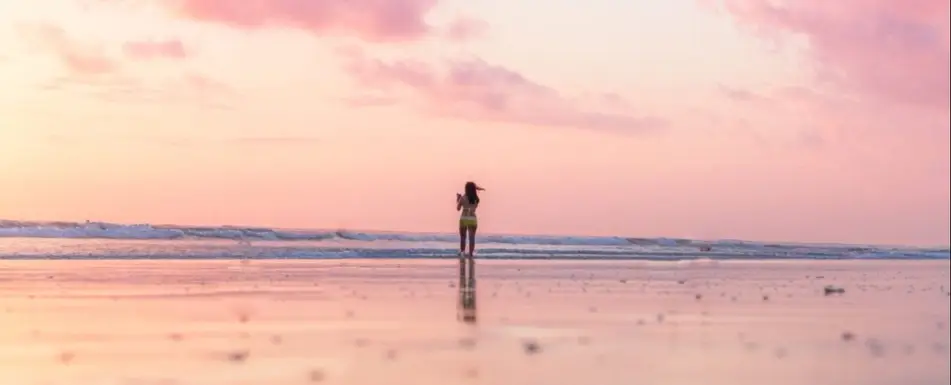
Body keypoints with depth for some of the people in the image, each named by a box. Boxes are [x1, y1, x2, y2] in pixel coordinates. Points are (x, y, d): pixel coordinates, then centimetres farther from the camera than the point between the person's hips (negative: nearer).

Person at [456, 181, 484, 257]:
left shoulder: (463, 198, -8)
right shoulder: (476, 199, -1)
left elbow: (458, 208, 1)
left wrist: (458, 199, 15)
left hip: (464, 219, -2)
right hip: (473, 219, 2)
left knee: (463, 237, 9)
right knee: (472, 238, 3)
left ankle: (462, 252, 6)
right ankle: (470, 254, -2)